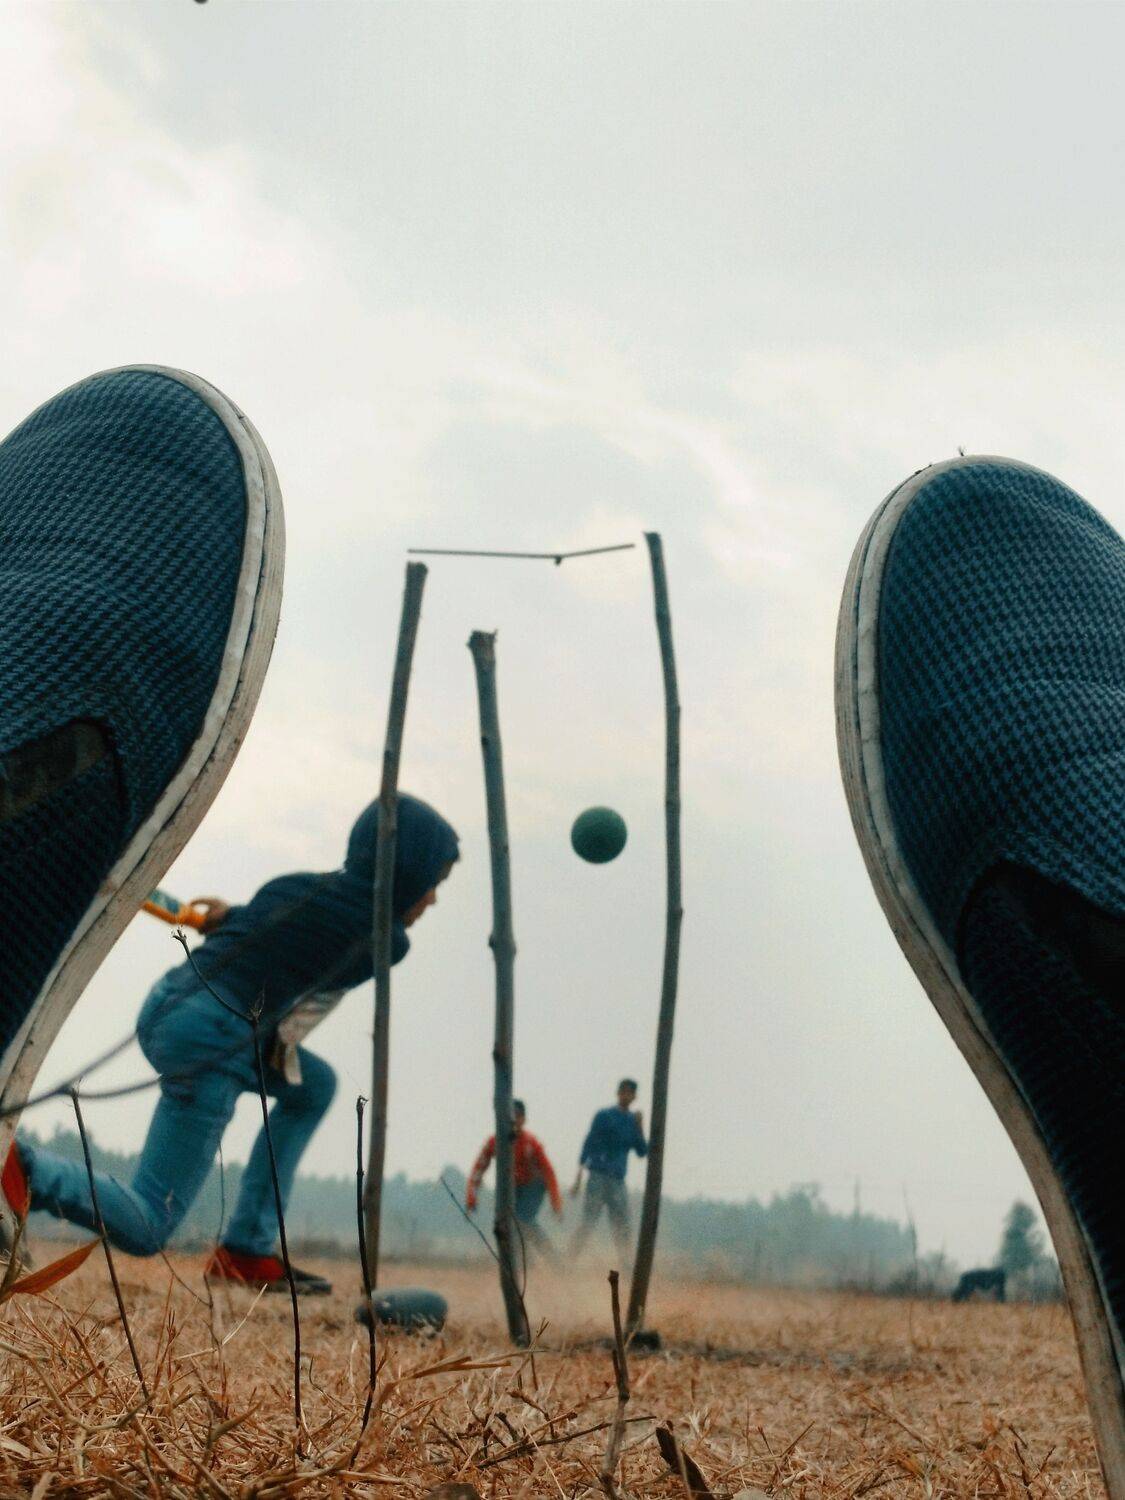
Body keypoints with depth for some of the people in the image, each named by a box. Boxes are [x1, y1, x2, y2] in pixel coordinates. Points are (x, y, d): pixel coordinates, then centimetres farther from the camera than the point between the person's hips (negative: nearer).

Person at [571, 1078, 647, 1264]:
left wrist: (640, 1127, -4)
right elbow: (588, 1144, -4)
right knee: (588, 1222, -11)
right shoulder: (604, 1116, -1)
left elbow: (642, 1152, 10)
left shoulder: (633, 1121, 14)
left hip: (618, 1179, 5)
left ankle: (624, 1263, 8)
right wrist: (579, 1177, -9)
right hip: (598, 1175, -5)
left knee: (622, 1225, 3)